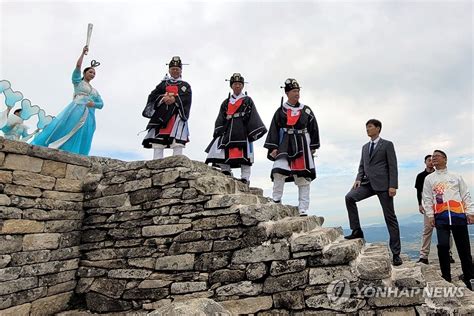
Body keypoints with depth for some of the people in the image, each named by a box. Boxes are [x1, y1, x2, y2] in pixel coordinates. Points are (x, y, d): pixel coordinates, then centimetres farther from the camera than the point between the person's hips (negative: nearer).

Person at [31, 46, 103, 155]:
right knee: (61, 128, -18)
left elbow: (101, 104, 19)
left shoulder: (95, 91, 27)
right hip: (76, 110, -4)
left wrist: (94, 104, -2)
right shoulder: (78, 81, 17)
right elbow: (78, 66, 2)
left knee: (80, 140, -10)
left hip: (88, 117, 4)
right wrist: (83, 53, 3)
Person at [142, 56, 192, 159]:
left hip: (178, 115, -2)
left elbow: (187, 99, 2)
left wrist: (175, 99, -16)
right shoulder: (163, 84, 25)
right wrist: (163, 98, -10)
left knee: (178, 143, -16)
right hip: (161, 115, 2)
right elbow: (152, 96, 11)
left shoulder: (185, 86, 21)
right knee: (158, 143, -6)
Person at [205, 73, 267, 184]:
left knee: (244, 155, -7)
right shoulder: (226, 102, 21)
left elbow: (253, 117, 3)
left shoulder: (248, 100, 12)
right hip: (228, 131, 4)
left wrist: (253, 132, -8)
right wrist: (219, 132, -1)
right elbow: (220, 119, 14)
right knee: (224, 154, -4)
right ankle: (225, 173, 5)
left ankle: (245, 178, -3)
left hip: (242, 131, -3)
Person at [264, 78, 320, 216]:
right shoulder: (281, 111, 6)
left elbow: (314, 128, 13)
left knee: (304, 178, 2)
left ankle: (303, 210, 10)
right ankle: (276, 202, 0)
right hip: (285, 146, -1)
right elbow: (274, 129, 3)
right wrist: (273, 148, -5)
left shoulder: (306, 110, 10)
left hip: (302, 146, 2)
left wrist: (313, 147, 11)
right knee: (278, 173, -18)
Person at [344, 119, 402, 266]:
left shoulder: (387, 144, 3)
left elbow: (392, 166, -4)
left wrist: (393, 186, -14)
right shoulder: (365, 147, 20)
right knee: (349, 197, -21)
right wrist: (358, 178, -1)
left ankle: (396, 253, 7)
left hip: (382, 184, -5)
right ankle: (356, 230, -11)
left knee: (390, 217, 0)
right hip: (368, 183, 5)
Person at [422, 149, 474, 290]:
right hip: (441, 217, 0)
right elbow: (427, 198, 7)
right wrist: (430, 215, -1)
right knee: (443, 246, -10)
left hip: (458, 215, 1)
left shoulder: (456, 177, 12)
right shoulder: (429, 179, 11)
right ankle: (446, 278, 1)